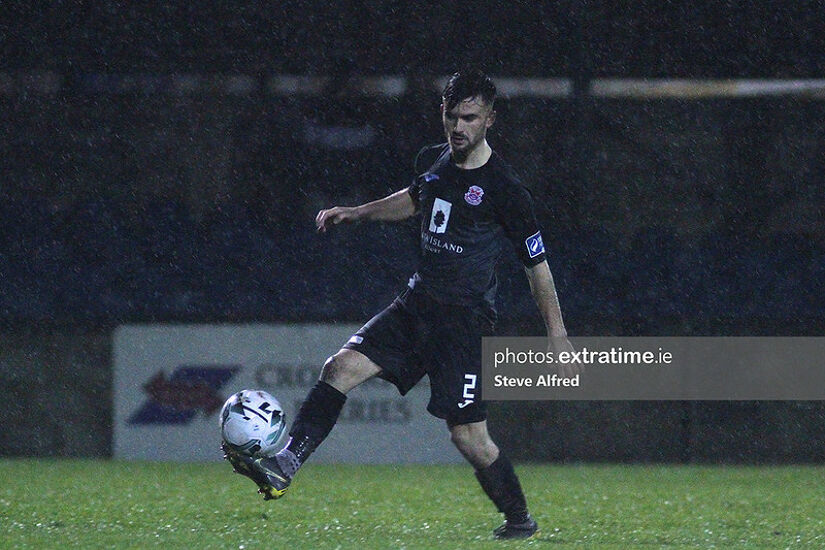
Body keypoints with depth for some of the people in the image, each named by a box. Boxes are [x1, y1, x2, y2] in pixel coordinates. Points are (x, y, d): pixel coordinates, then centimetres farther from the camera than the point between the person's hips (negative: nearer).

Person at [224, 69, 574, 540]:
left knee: (468, 435, -7)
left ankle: (520, 519, 15)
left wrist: (557, 333, -7)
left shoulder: (503, 188, -13)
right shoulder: (433, 162, 6)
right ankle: (283, 468, -16)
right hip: (417, 304, 6)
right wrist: (357, 213, 23)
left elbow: (537, 262, -6)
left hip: (465, 319, -6)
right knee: (341, 368, -12)